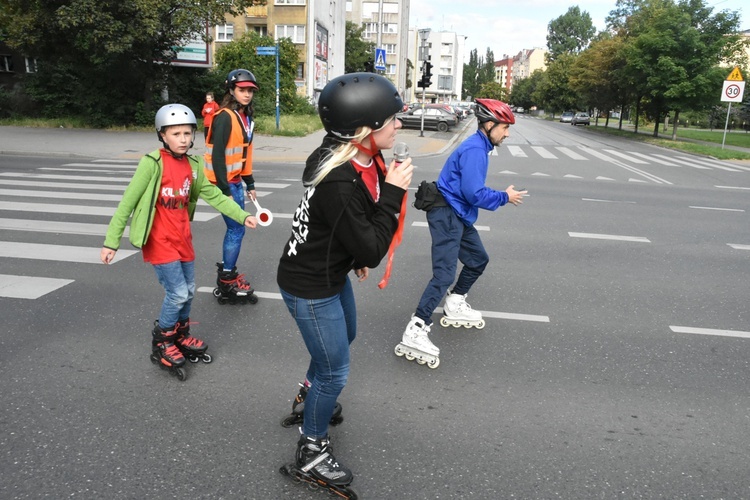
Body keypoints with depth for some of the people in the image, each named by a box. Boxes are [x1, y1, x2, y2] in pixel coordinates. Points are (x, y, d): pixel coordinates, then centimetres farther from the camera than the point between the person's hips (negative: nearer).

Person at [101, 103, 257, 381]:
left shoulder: (193, 165, 1)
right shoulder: (152, 163, -17)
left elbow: (213, 194, 8)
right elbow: (128, 202, -14)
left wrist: (242, 215, 0)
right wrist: (111, 241, -12)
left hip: (183, 239, 6)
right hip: (159, 242, -6)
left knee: (188, 292, 15)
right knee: (178, 293, -9)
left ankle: (181, 337, 39)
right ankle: (161, 343, 16)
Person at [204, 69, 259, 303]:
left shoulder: (246, 118, 12)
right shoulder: (225, 117, -15)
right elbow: (217, 155, -20)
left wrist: (249, 183, 18)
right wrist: (224, 190, -21)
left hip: (236, 181, 9)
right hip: (224, 182, -9)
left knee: (236, 228, 14)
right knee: (237, 229, -5)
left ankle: (227, 272, 30)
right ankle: (227, 285, 6)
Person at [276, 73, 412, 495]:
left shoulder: (360, 159, -7)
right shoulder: (340, 182, -35)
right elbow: (371, 248, -28)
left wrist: (360, 258, 19)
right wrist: (393, 192, -26)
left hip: (331, 274, 10)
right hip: (309, 288, -10)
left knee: (346, 335, 31)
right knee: (335, 370, 6)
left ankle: (309, 397, 59)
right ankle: (312, 453, 31)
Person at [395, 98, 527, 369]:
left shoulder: (479, 146, 14)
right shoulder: (475, 149, -18)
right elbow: (475, 194, -22)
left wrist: (500, 195, 7)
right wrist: (505, 197, -9)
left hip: (459, 215, 11)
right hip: (447, 215, -11)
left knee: (478, 259, 21)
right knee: (444, 274, -15)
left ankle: (454, 307, 35)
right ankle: (414, 334, -15)